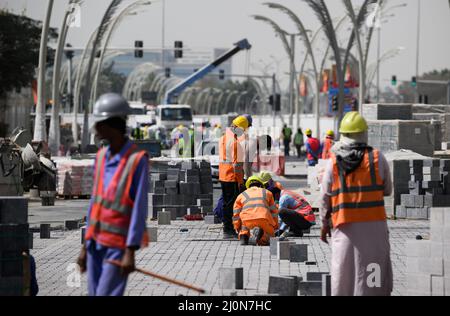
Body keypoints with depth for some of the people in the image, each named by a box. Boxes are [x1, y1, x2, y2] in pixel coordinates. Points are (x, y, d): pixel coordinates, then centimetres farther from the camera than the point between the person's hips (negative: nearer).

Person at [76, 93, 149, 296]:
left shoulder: (137, 160, -13)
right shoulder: (101, 156, 9)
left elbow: (140, 209, -14)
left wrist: (130, 252, -17)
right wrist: (86, 245, 13)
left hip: (118, 247, -7)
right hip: (96, 243, 7)